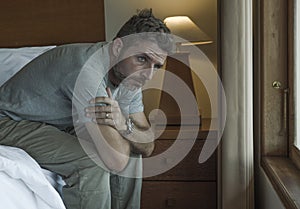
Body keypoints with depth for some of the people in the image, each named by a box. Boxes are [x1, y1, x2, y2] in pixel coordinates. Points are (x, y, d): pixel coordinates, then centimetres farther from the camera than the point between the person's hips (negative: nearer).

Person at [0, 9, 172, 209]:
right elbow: (115, 161, -35)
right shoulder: (88, 71, -35)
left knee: (130, 151, 0)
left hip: (61, 124, 8)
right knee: (91, 163, -28)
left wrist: (124, 125, -27)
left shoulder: (129, 75, -7)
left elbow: (147, 146, -5)